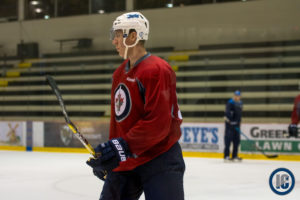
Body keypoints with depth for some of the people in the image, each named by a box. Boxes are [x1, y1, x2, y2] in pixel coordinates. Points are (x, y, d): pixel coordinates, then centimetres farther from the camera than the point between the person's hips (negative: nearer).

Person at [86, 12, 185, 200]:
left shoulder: (157, 69, -16)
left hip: (159, 161, -9)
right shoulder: (120, 73, 14)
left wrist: (123, 146, -29)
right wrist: (110, 152, 20)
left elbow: (158, 124, -24)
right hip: (125, 162, 9)